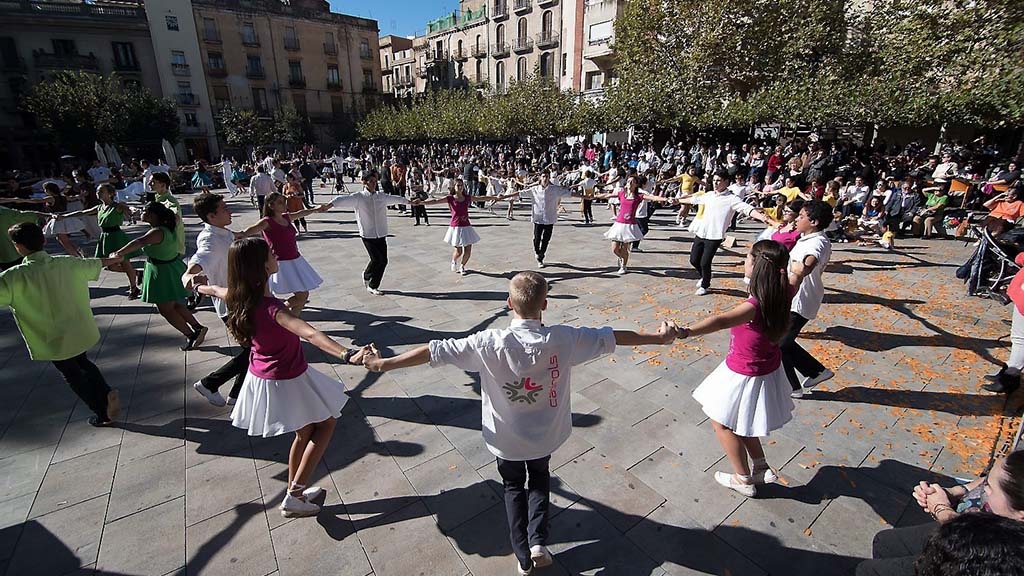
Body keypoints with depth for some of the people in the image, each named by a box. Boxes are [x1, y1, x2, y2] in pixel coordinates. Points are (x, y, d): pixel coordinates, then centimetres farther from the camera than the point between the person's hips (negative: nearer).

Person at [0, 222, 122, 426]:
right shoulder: (67, 264, -6)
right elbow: (95, 264, 13)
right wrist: (112, 259, 33)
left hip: (54, 340, -4)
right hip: (79, 332, 5)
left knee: (72, 375, 14)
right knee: (83, 363, 29)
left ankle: (102, 413, 19)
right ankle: (106, 392, 10)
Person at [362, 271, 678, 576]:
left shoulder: (491, 343, -26)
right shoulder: (563, 339, -23)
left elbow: (434, 351, -21)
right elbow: (614, 337, -12)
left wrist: (384, 363, -10)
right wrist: (659, 337, 2)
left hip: (506, 438, -1)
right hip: (546, 435, 1)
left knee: (513, 485, 28)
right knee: (540, 478, 32)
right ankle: (538, 540, 22)